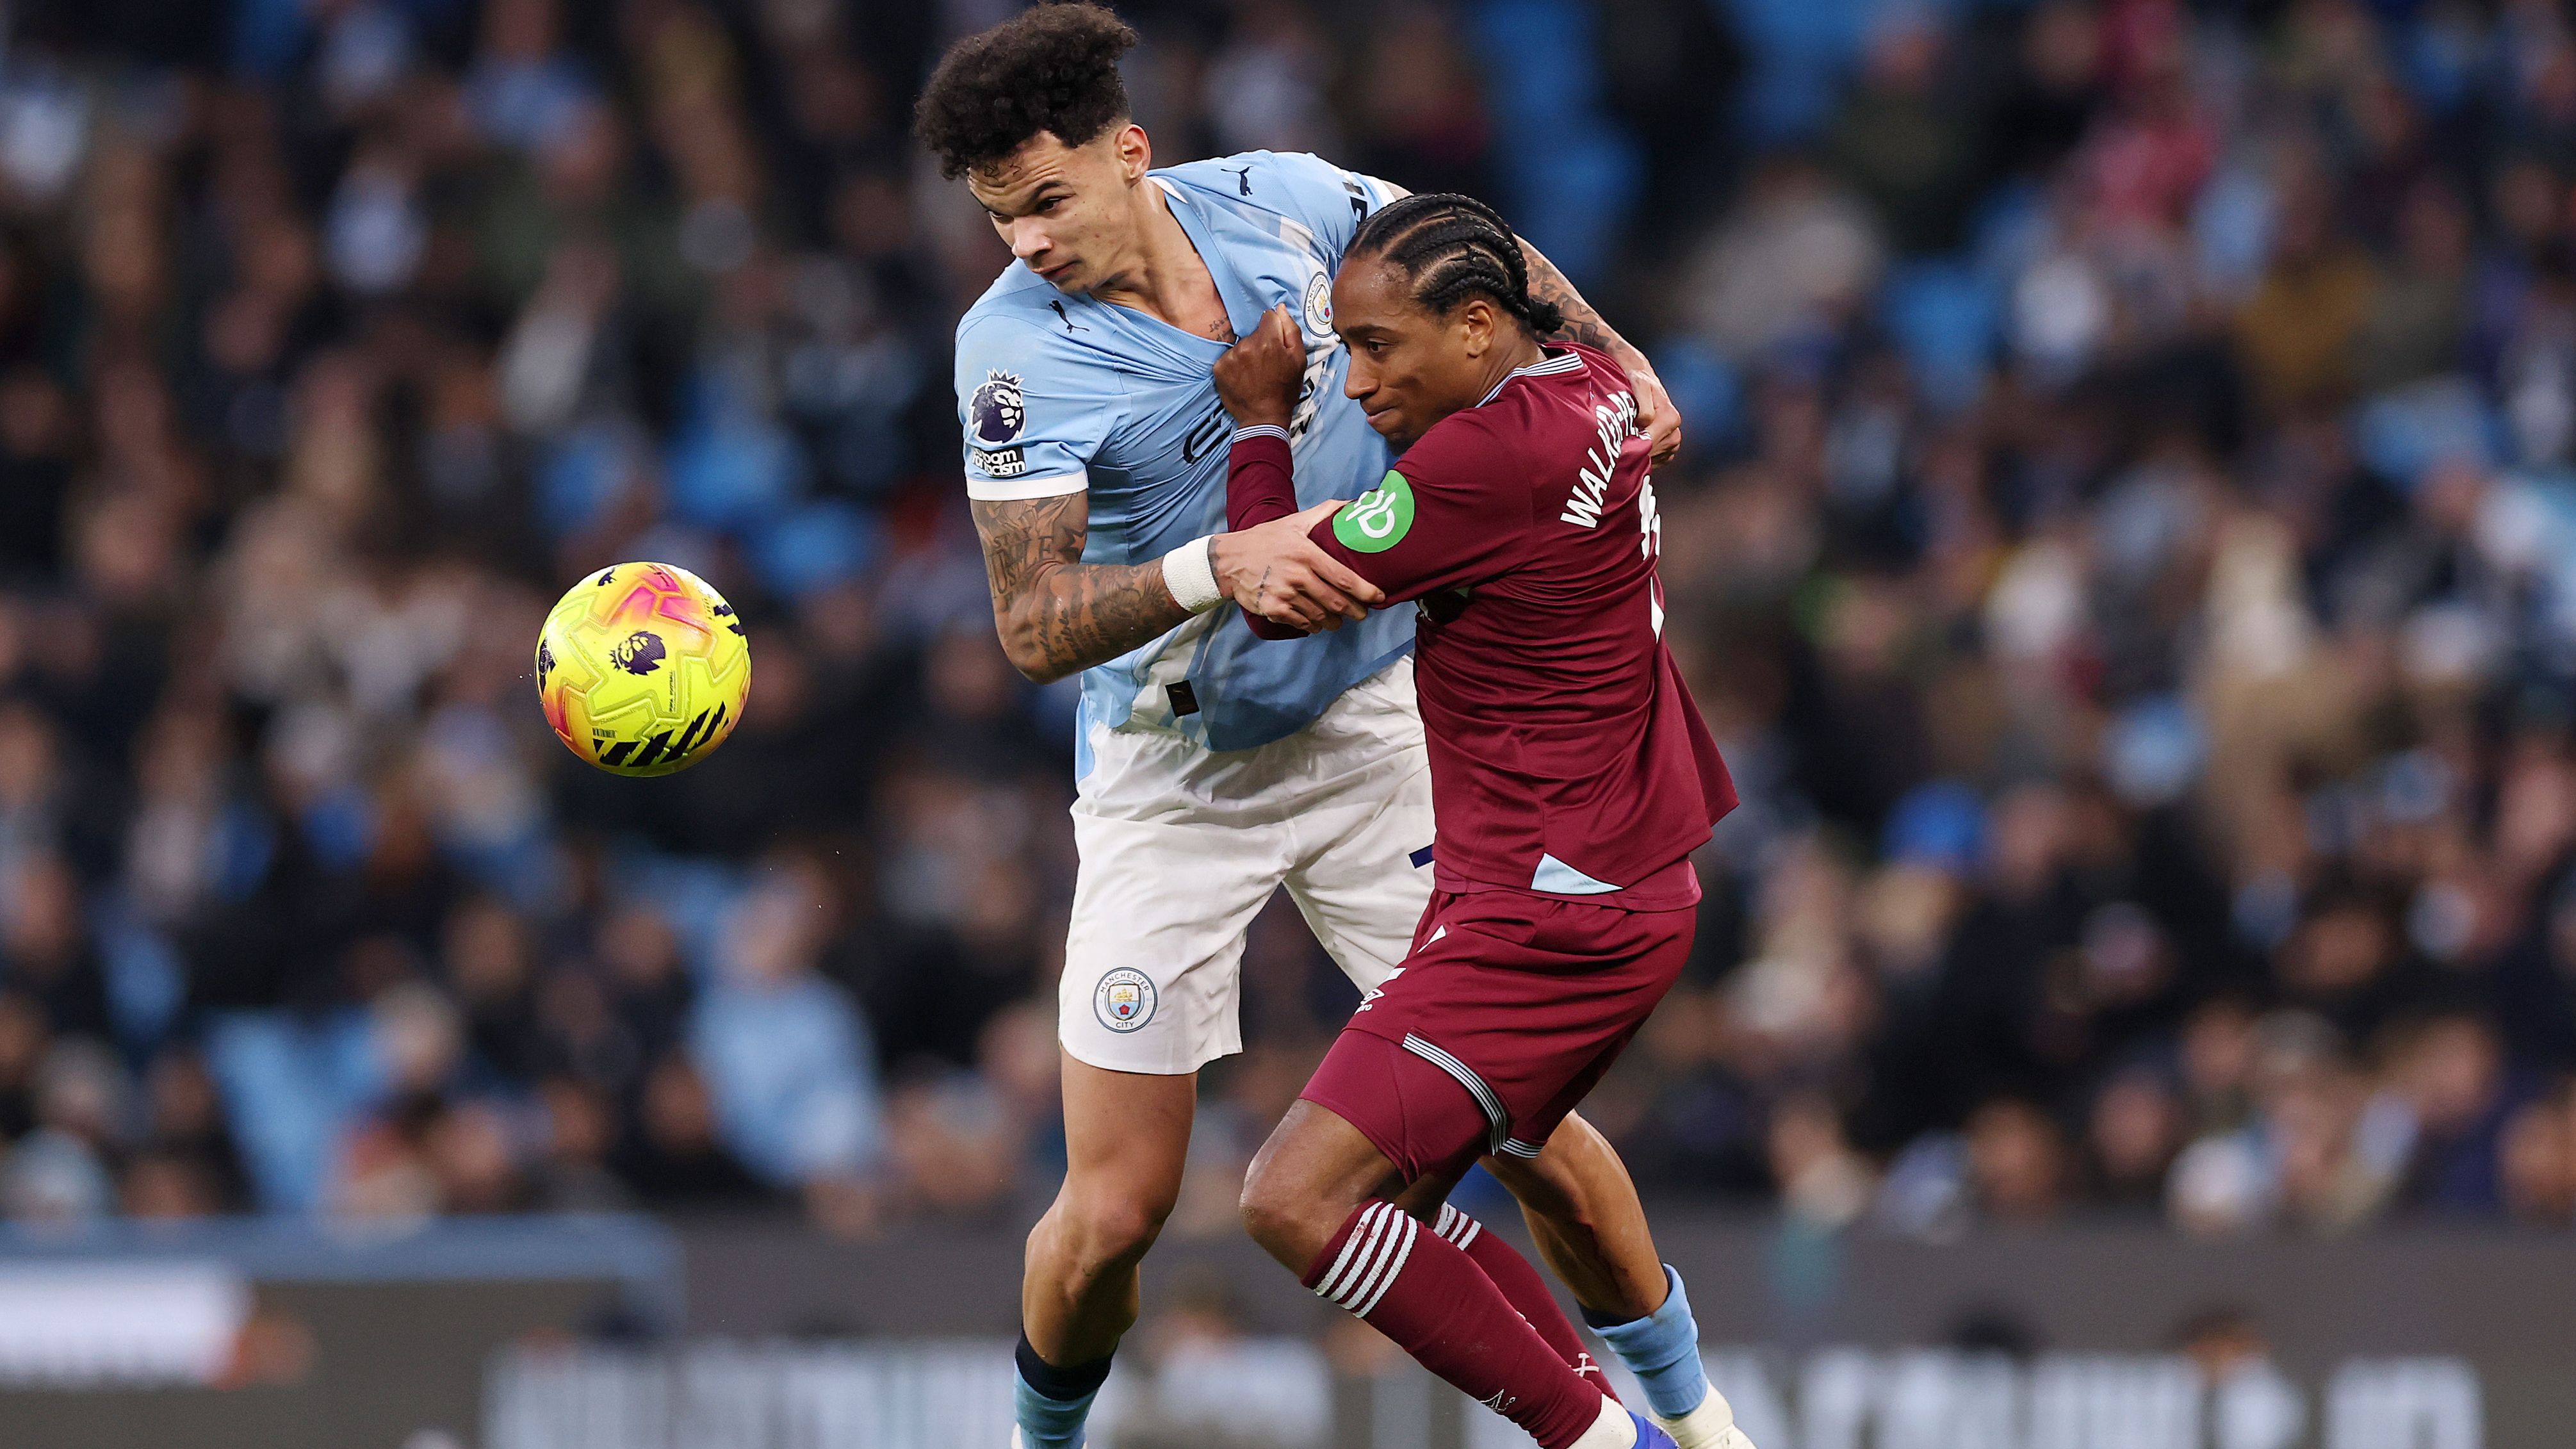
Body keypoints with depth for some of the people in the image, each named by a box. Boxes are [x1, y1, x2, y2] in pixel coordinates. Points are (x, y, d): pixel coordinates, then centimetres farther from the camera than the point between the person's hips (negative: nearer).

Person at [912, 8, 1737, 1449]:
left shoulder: (1277, 201, -9)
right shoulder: (1017, 345, -18)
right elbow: (1034, 626, -26)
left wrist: (1610, 359, -3)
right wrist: (1220, 568, -41)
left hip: (1377, 729, 2)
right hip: (1169, 778, -2)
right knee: (1114, 1211, -6)